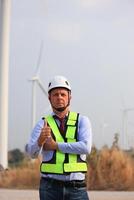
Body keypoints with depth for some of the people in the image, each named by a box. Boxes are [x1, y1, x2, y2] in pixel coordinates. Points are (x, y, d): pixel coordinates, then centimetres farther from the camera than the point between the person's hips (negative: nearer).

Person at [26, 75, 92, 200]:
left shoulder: (82, 121, 5)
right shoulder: (43, 124, 4)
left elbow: (86, 147, -13)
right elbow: (32, 152, -11)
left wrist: (55, 145, -12)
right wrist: (40, 140, -33)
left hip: (76, 188, 0)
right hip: (50, 187, 0)